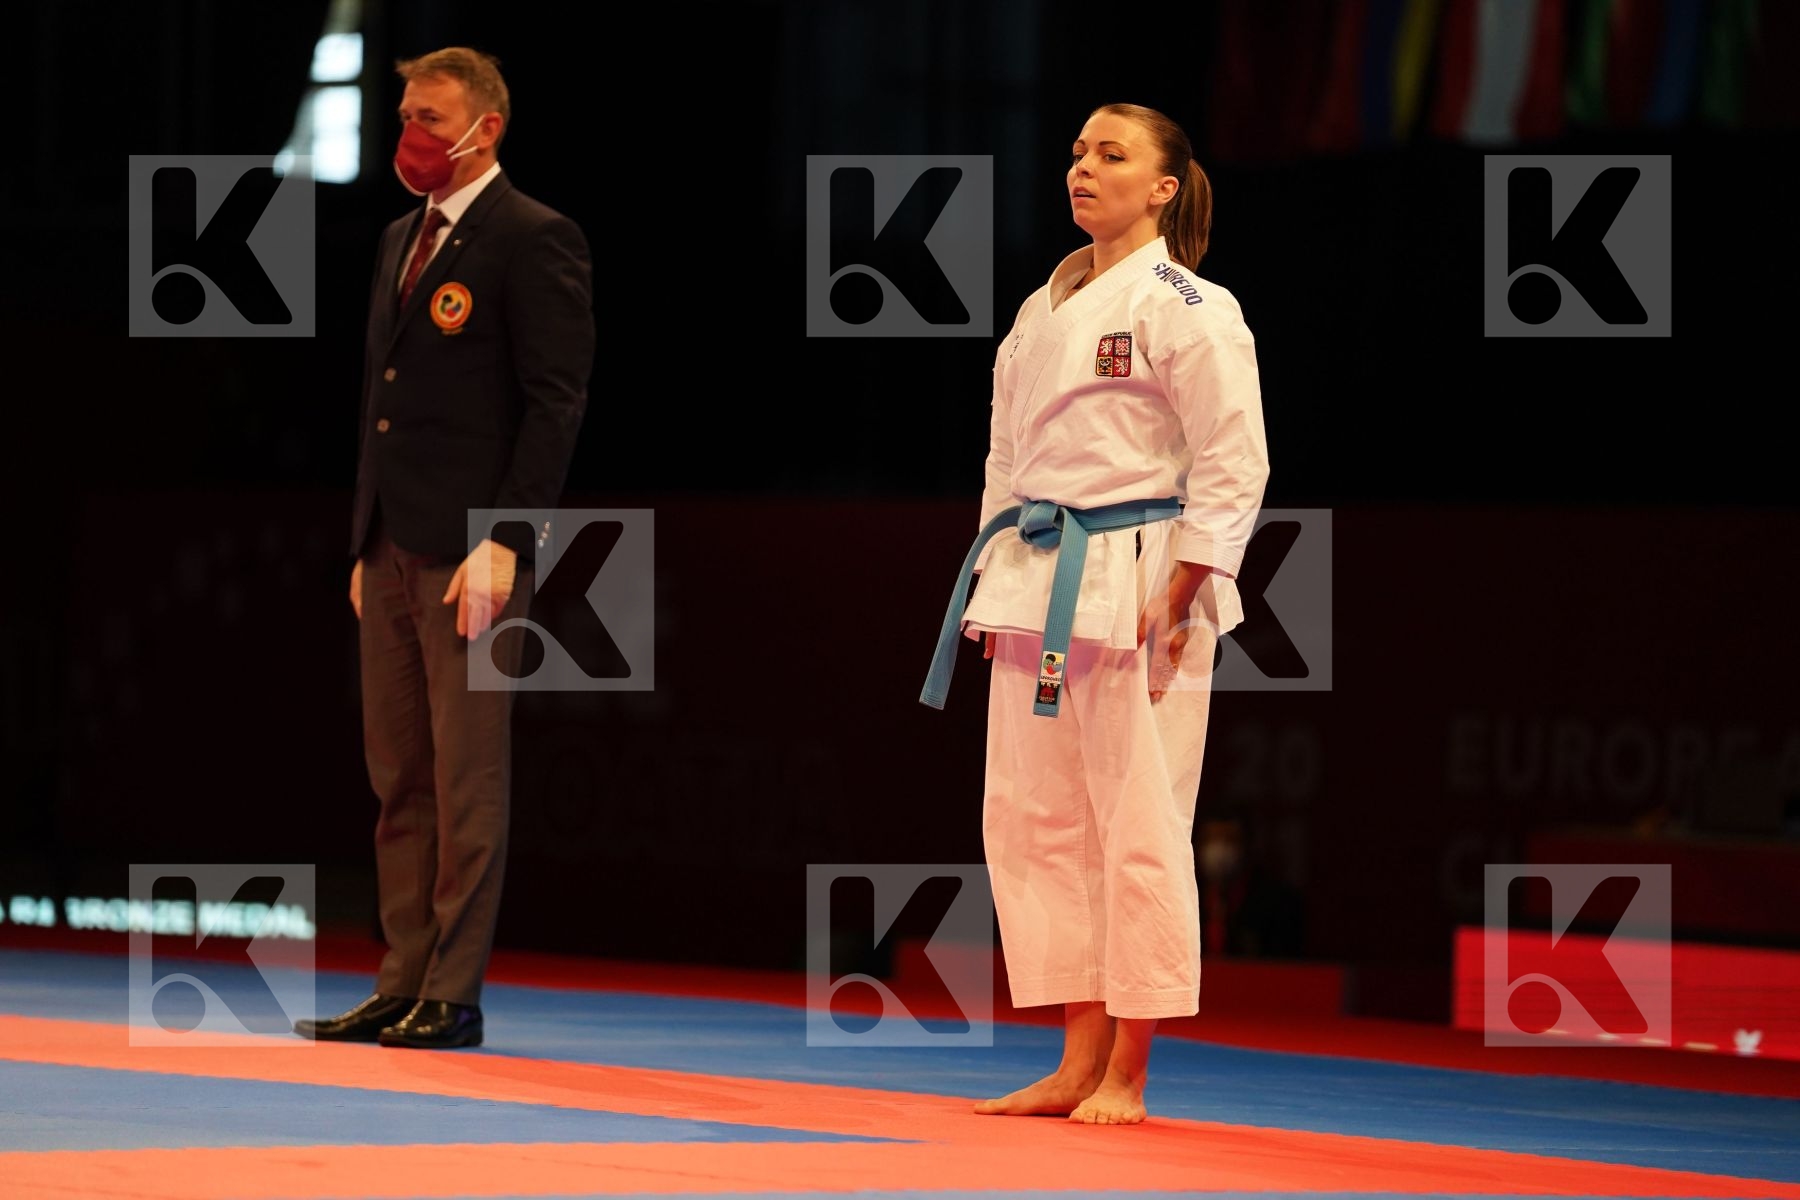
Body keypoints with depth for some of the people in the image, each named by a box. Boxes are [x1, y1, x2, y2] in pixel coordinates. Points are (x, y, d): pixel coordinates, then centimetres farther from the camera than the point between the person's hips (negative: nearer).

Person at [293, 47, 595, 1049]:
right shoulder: (403, 240, 19)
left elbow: (556, 402, -12)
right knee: (400, 778, 8)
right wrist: (367, 546, 17)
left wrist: (502, 542, -19)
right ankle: (404, 984, 11)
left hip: (473, 551, -8)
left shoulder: (535, 241, -7)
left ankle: (453, 995, -3)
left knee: (468, 779, -5)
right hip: (393, 546, 8)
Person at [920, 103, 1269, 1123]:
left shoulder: (1187, 309, -7)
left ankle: (1126, 1076, 2)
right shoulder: (1044, 310, 16)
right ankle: (1078, 1064, 14)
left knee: (1138, 826, -5)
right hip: (1039, 593, 8)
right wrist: (1001, 581, 14)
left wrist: (1175, 600, -16)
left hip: (1139, 589, -8)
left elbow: (1232, 467, -11)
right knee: (1035, 819, 6)